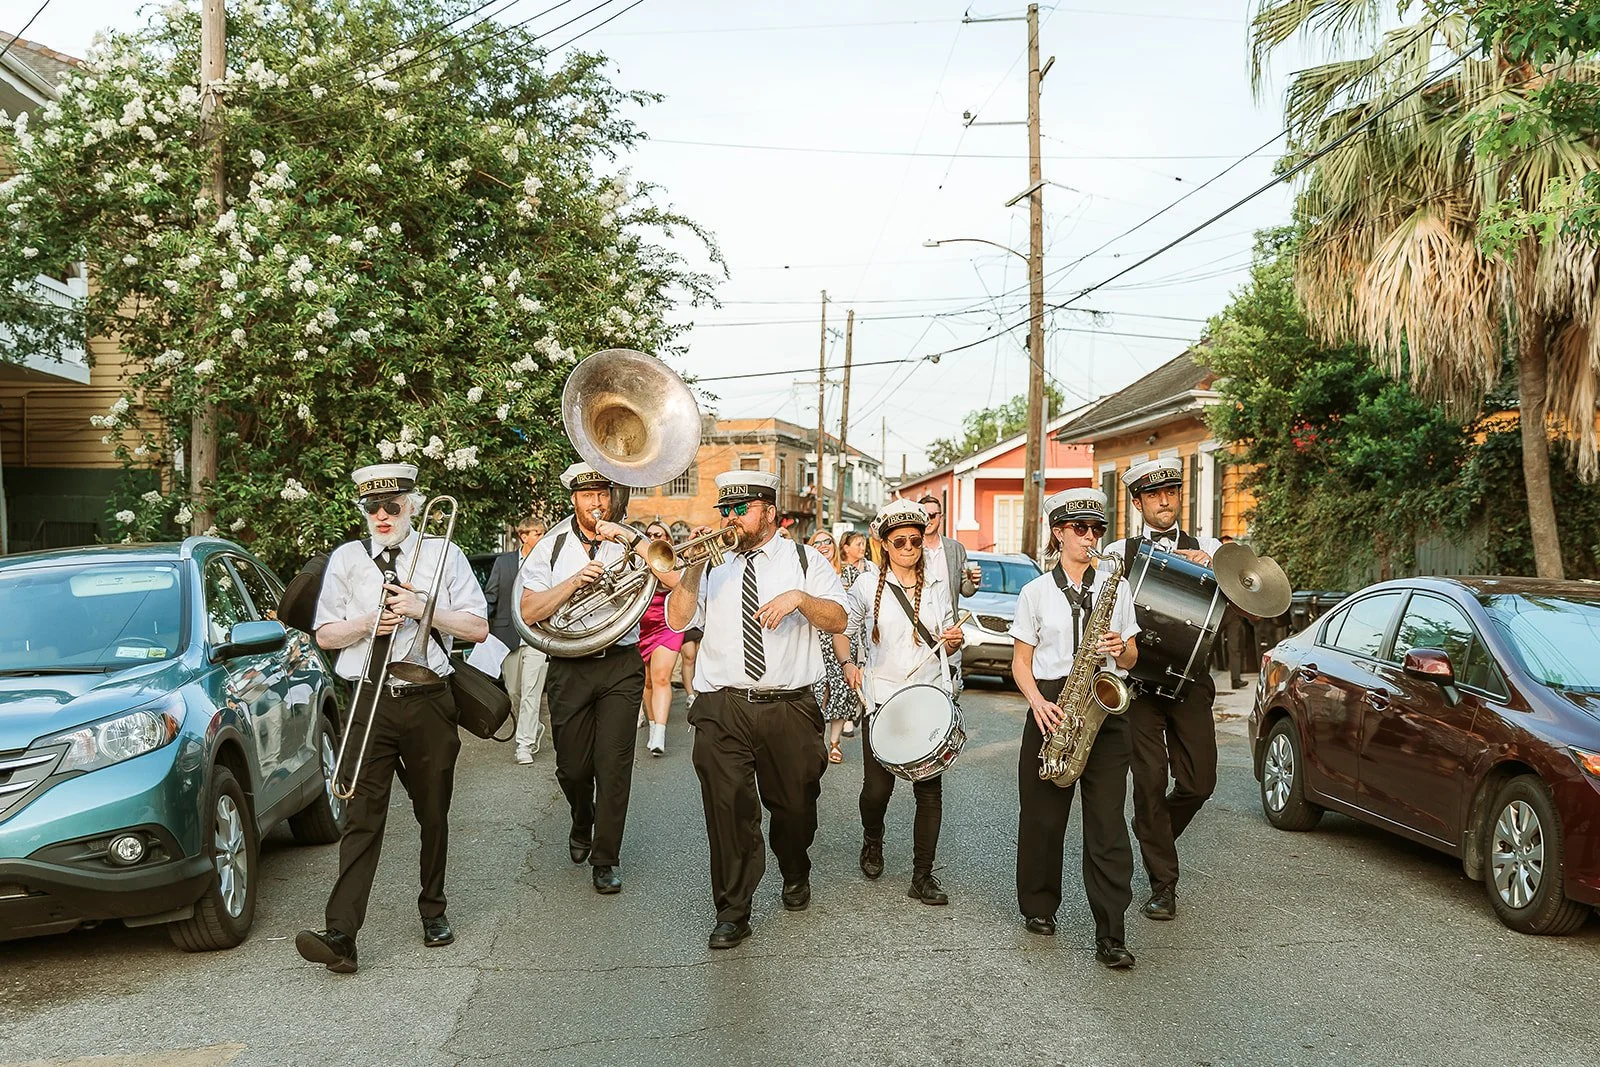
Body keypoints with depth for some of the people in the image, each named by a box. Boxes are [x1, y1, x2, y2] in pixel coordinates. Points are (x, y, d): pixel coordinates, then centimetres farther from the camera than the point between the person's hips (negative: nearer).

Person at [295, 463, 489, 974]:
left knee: (433, 815, 12)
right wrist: (369, 624, -10)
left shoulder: (443, 555, 4)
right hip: (370, 703, 0)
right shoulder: (346, 559, 8)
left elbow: (478, 627, -1)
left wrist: (422, 608, -13)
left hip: (429, 701, 0)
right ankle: (341, 934, -13)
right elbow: (325, 635, 8)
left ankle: (433, 912, 30)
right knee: (361, 817, -8)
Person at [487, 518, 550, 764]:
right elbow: (490, 596, 8)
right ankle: (534, 729, 33)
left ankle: (524, 744, -2)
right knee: (513, 692, 11)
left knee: (531, 693, -7)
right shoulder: (503, 562, 8)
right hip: (508, 637, 3)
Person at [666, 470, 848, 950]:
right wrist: (694, 569, -11)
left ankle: (795, 877, 40)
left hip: (791, 709, 0)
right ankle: (732, 913, 5)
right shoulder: (712, 565, 11)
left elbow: (838, 620, -1)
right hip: (722, 709, 0)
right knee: (727, 808, -6)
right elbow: (677, 620, 1)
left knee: (795, 804, 11)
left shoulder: (804, 559, 8)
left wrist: (799, 597, -18)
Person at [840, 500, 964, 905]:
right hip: (882, 698, -2)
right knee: (877, 787, -3)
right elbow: (840, 629, 10)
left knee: (930, 788, -1)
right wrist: (848, 665, -6)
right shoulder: (868, 587, 0)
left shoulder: (937, 585, 8)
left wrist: (953, 641, -7)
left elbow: (944, 642, 16)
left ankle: (923, 876, 9)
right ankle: (872, 841, 30)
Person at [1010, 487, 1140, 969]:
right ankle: (1038, 907, 25)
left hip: (1105, 711, 1)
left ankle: (1110, 935, -4)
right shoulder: (1035, 592, 6)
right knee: (1043, 817, 4)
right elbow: (1021, 662, 5)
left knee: (1108, 822, -6)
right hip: (1052, 707, -1)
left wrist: (1121, 649, -9)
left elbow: (1130, 659, 15)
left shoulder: (1115, 587, 11)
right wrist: (1038, 703, -12)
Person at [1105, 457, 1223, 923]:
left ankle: (1151, 835, 32)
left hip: (1191, 679, 2)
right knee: (1150, 780, -4)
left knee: (1199, 781, 1)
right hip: (1140, 679, -2)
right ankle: (1163, 883, 8)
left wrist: (1208, 566, -16)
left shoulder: (1206, 548, 11)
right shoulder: (1120, 552, 7)